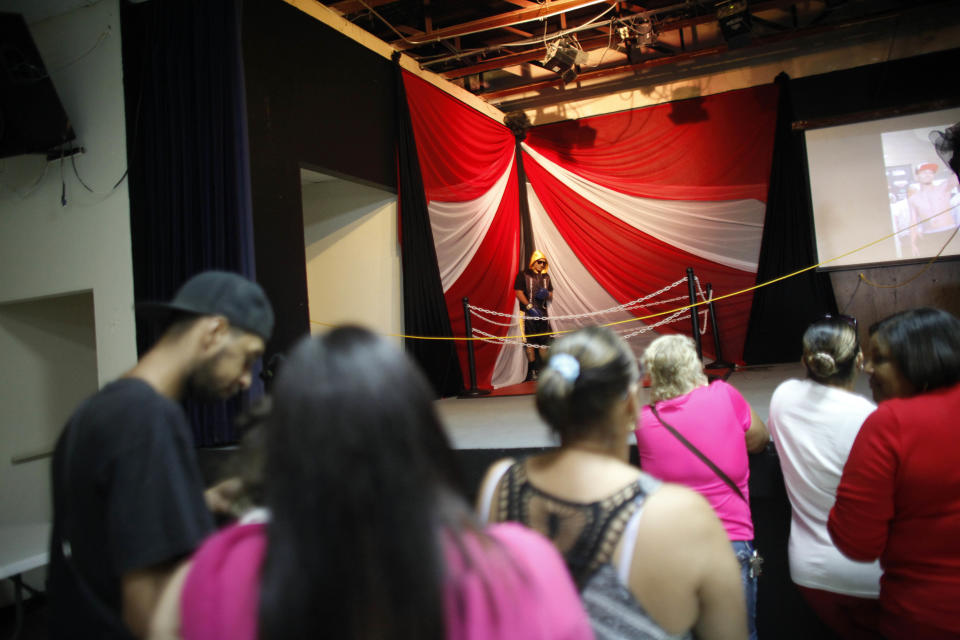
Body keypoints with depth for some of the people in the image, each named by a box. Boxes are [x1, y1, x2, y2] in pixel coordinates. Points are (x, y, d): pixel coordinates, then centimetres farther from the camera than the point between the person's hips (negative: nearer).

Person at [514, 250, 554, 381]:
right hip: (528, 313, -5)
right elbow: (518, 292, -8)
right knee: (530, 342, -5)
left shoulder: (545, 276, 17)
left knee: (544, 342, 5)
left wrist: (546, 294, -3)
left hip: (542, 312, 5)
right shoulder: (523, 275, 0)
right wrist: (529, 306, -15)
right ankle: (532, 370, 0)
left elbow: (551, 297, 21)